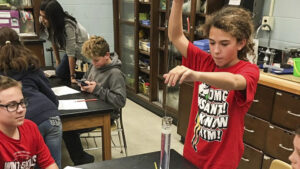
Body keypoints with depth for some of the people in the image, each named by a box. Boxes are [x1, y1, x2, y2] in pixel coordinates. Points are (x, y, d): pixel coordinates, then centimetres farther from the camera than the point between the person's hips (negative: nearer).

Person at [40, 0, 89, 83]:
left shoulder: (68, 26, -37)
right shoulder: (48, 24, -16)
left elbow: (71, 52, -33)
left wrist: (72, 76, -27)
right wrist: (57, 60, 11)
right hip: (71, 49, 7)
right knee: (60, 73, 0)